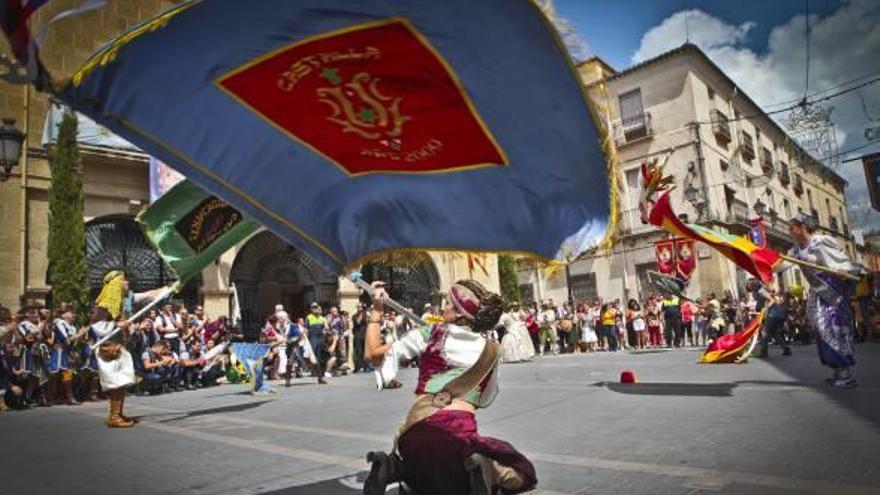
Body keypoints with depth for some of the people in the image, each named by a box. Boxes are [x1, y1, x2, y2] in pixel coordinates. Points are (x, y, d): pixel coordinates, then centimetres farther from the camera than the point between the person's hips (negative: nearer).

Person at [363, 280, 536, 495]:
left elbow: (373, 353, 12)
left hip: (416, 431, 2)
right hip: (459, 430, -2)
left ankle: (394, 467, 3)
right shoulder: (490, 350, 12)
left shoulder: (431, 334, 8)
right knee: (521, 473, 21)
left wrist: (376, 310, 21)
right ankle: (481, 468, -13)